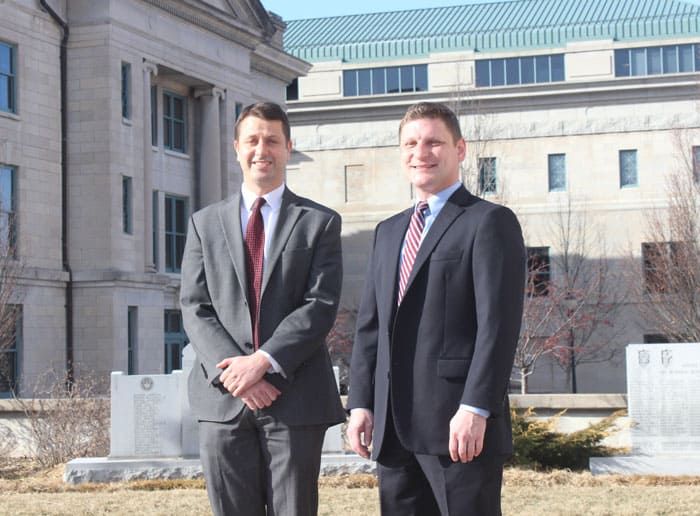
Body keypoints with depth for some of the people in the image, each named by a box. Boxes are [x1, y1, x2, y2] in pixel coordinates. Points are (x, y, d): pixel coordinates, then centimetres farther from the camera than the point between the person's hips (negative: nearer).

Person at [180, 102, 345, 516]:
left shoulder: (320, 223, 6)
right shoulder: (205, 224, 12)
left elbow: (320, 306, -5)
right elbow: (195, 309, 4)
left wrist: (264, 361, -17)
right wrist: (232, 371, -11)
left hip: (295, 399, -2)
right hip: (223, 398, 2)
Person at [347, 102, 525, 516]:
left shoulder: (489, 222, -2)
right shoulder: (388, 232, 21)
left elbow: (498, 325, -11)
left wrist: (475, 409, -18)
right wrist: (361, 403, 9)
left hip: (460, 425, -7)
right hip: (394, 430, 7)